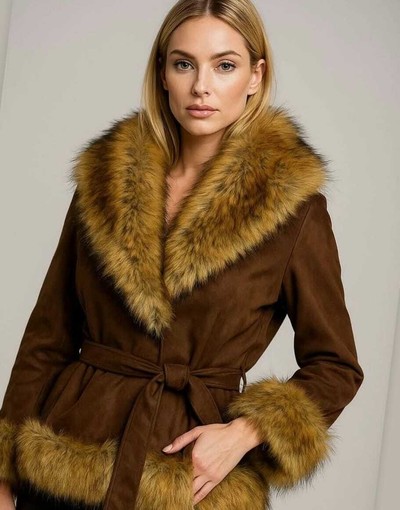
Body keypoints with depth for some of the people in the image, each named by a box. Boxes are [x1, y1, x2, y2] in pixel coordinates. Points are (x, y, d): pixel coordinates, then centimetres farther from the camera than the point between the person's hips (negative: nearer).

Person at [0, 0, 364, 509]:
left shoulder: (292, 203, -8)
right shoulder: (104, 179, 1)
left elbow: (334, 366, 0)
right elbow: (49, 336, 4)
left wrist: (245, 434, -15)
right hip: (71, 454, 3)